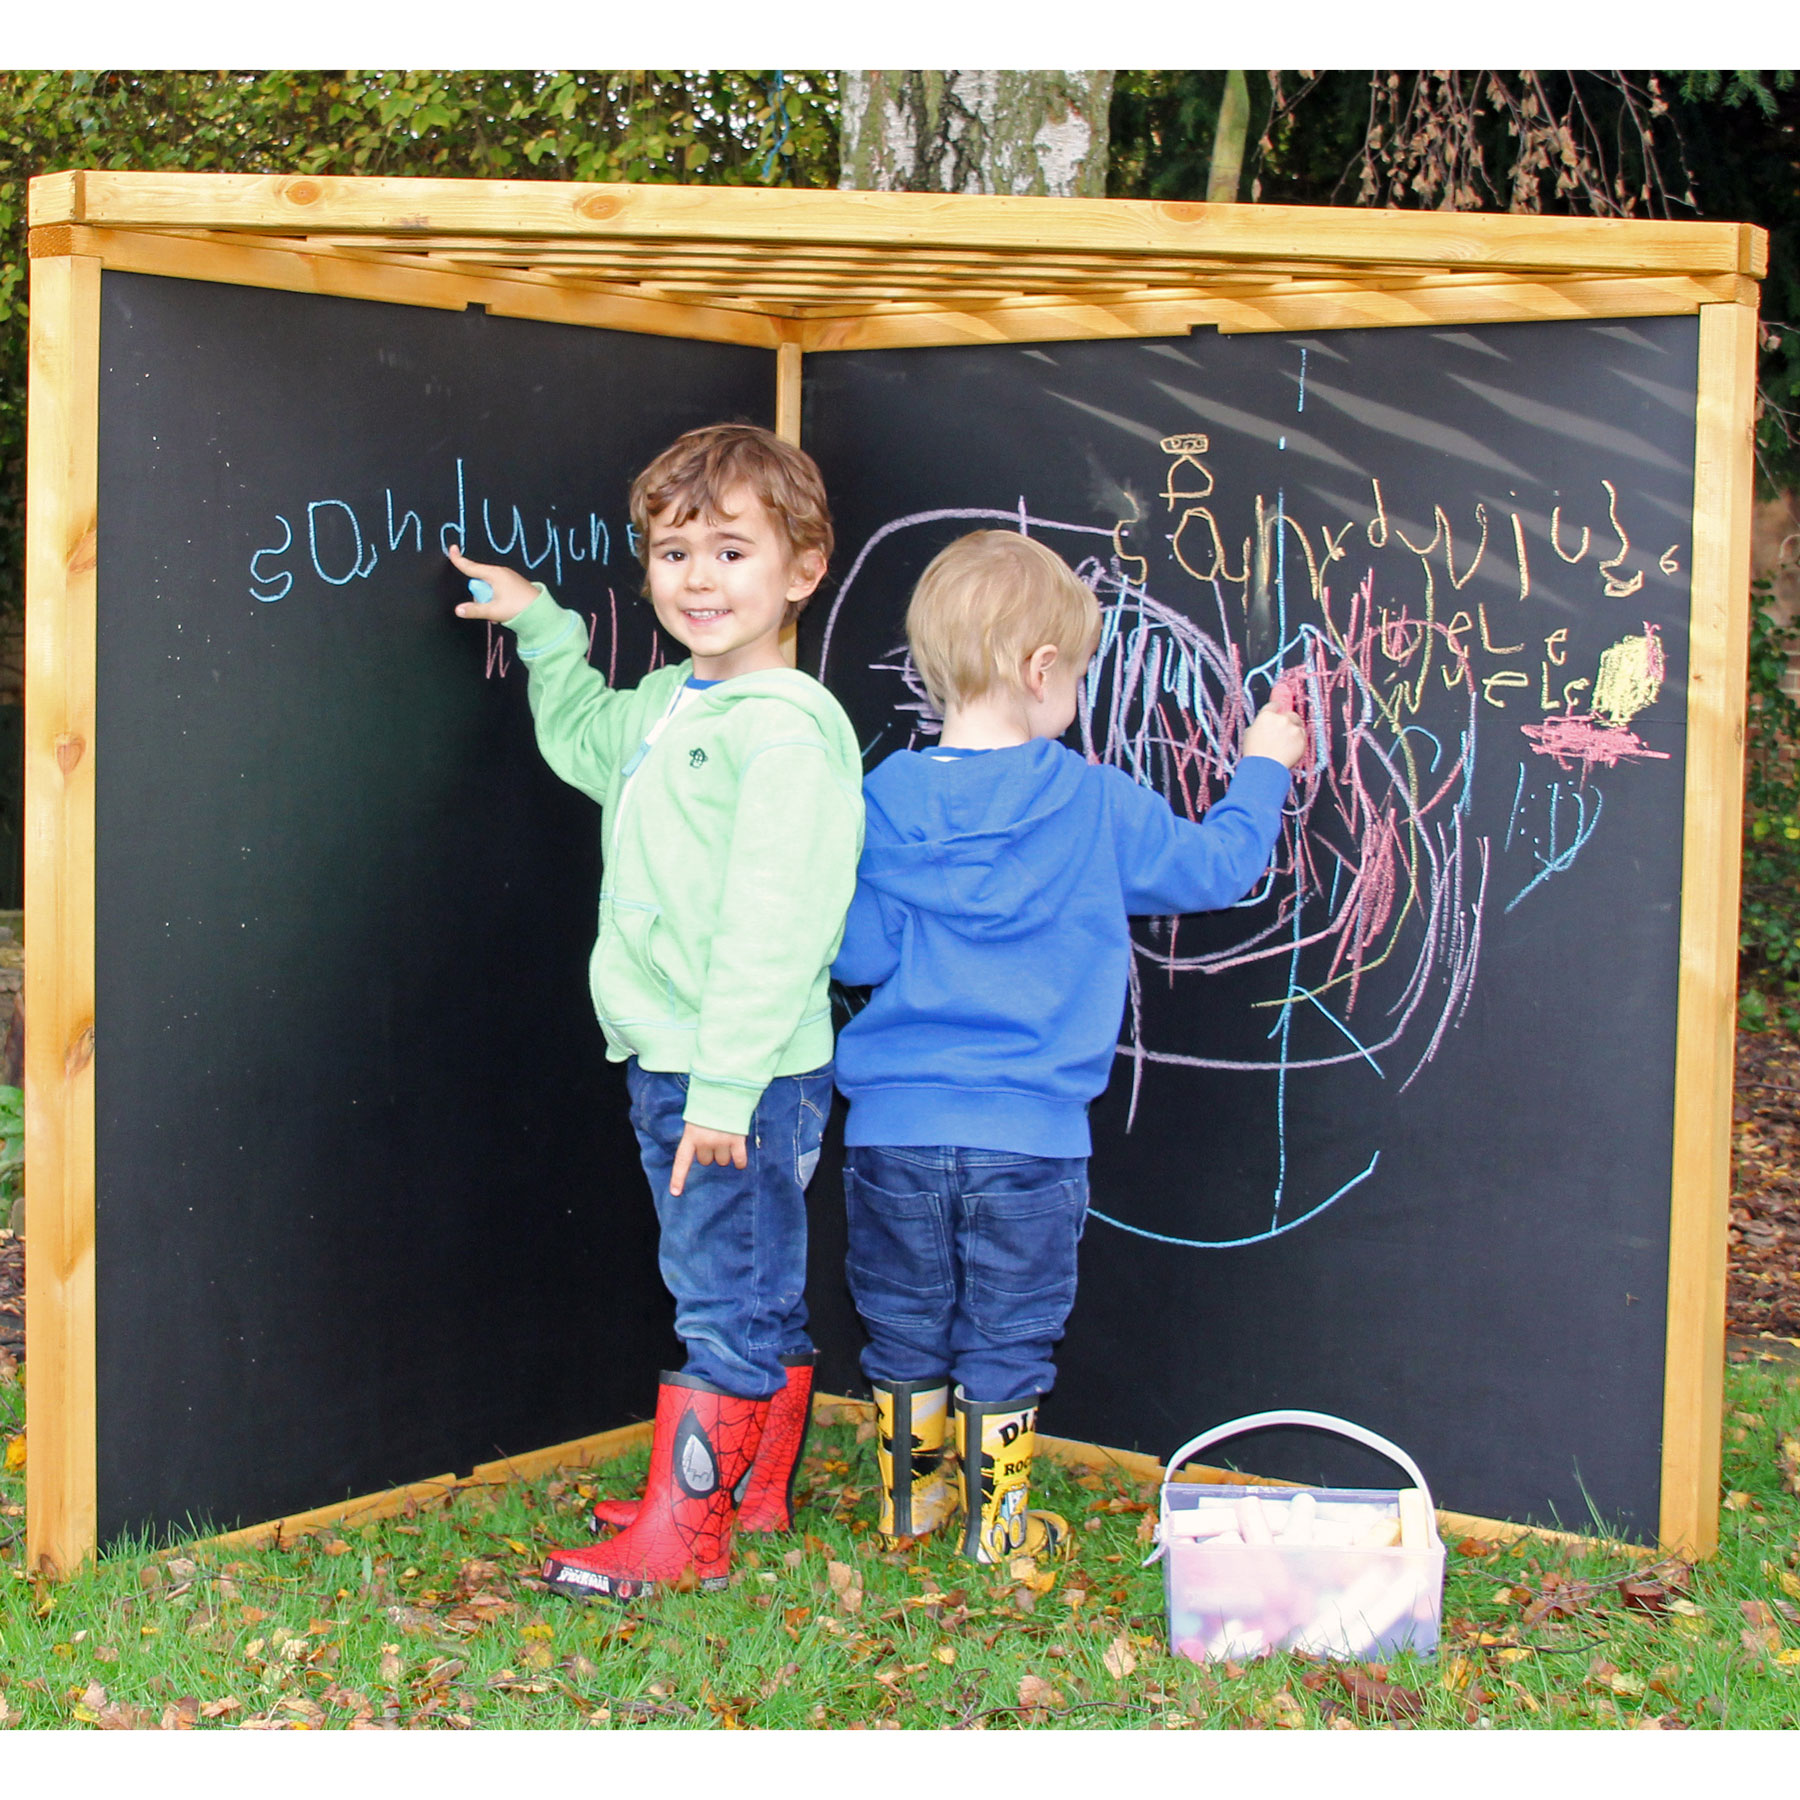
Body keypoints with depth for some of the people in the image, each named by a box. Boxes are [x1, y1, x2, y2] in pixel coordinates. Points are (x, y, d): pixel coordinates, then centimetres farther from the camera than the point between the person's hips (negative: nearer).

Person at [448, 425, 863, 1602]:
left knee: (729, 1305, 0)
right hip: (670, 1064, 9)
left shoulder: (787, 729, -17)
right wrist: (540, 624, 30)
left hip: (750, 1076, -9)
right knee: (755, 1299, 20)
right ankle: (755, 1496, 32)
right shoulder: (668, 706, 12)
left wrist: (726, 1083, -24)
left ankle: (681, 1536, 8)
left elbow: (774, 923, -23)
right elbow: (584, 743, 37)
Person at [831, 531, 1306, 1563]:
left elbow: (856, 955, -4)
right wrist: (1262, 768, 23)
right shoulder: (1094, 805, -6)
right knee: (1006, 1339, 10)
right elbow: (1216, 865, 6)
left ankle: (911, 1499, 30)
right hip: (1027, 1135, -2)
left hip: (894, 1130, 2)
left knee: (906, 1329, 16)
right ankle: (995, 1526, 18)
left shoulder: (887, 800, -3)